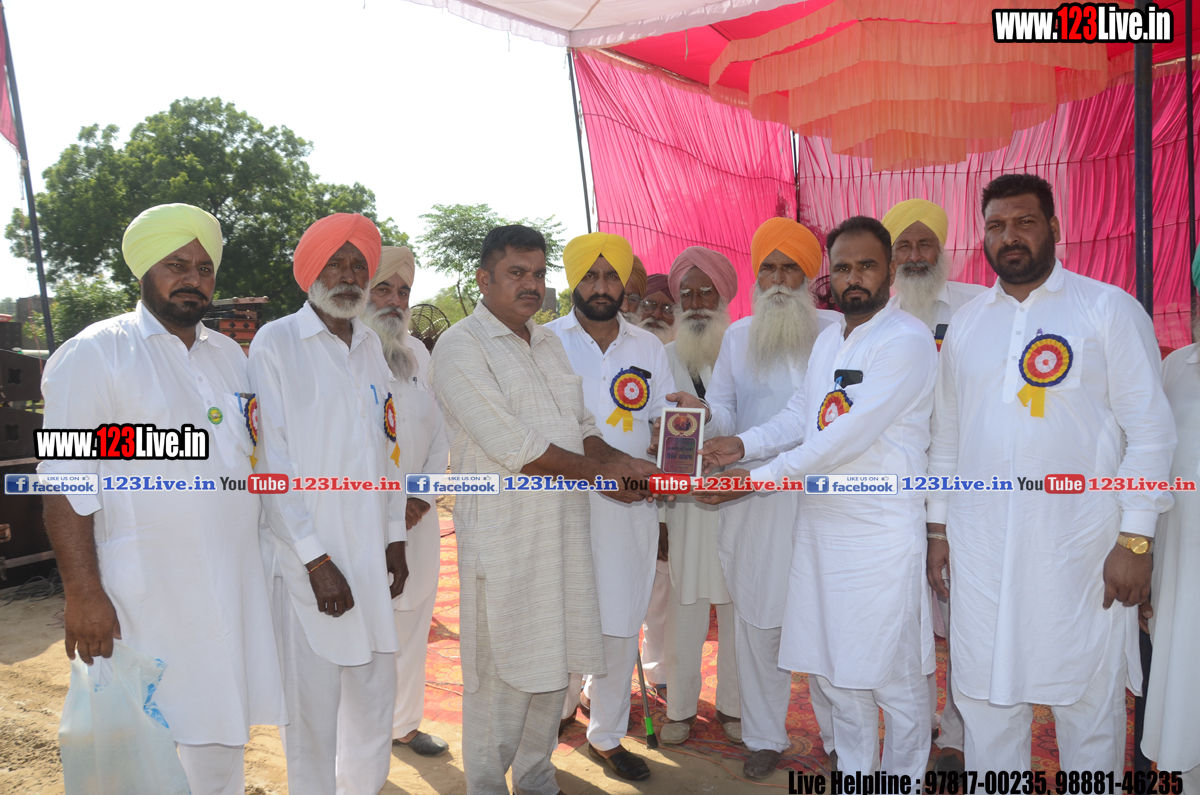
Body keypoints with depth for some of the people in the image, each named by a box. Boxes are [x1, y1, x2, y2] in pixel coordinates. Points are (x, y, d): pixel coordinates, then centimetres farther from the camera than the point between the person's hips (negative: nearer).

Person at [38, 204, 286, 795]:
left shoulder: (230, 354, 12)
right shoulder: (95, 353, -6)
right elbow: (65, 483, -11)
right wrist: (83, 593, -17)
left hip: (234, 584, 6)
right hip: (143, 592, -5)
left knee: (222, 728, 16)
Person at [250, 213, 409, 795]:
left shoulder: (371, 345, 12)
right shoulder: (276, 343, -6)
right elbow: (273, 460, -10)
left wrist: (395, 538, 11)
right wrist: (315, 557, -12)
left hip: (370, 552, 5)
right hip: (309, 559, -5)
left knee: (375, 693, 15)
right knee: (313, 705, 3)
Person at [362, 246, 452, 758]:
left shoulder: (418, 354, 11)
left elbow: (439, 430, 12)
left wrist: (425, 494, -2)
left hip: (418, 516, 5)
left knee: (411, 623, 14)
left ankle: (404, 722, 30)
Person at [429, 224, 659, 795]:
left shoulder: (548, 342, 15)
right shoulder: (460, 348, -10)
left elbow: (581, 426, 18)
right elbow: (513, 448, -18)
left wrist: (620, 464, -2)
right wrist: (603, 470, -12)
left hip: (564, 523, 7)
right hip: (502, 529, -7)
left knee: (554, 662, 16)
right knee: (502, 672, 3)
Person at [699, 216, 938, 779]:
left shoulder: (907, 341, -14)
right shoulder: (828, 340, 13)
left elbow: (848, 436, -21)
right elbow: (799, 415, 14)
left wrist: (757, 478, -20)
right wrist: (743, 444, -5)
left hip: (884, 534, -7)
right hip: (821, 526, 7)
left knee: (894, 675, 5)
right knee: (831, 668, 16)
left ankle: (903, 780, 26)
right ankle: (853, 775, 34)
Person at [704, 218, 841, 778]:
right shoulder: (738, 336, 11)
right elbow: (723, 411, 6)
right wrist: (705, 415, -16)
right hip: (754, 502, 2)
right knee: (758, 620, 9)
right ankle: (764, 736, 25)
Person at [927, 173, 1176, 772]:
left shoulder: (1108, 308, 0)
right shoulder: (966, 323, 12)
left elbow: (1150, 429, -4)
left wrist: (1135, 538, -9)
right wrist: (938, 527, 10)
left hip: (1081, 545, -3)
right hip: (981, 548, 3)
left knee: (1089, 702, 7)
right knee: (984, 699, 10)